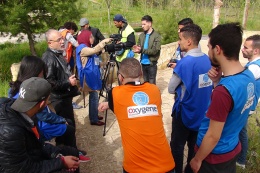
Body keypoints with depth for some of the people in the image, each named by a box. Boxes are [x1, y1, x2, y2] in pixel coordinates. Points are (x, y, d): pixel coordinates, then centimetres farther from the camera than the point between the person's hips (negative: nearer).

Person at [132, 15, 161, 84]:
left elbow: (154, 50, -18)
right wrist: (137, 49, -16)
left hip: (151, 63, -5)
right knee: (144, 82, 17)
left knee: (151, 83, 6)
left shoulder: (156, 36, -11)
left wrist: (141, 50, -19)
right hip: (143, 63, 5)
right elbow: (139, 47, 8)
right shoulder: (141, 35, 8)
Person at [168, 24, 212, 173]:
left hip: (185, 112, -7)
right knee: (195, 145, 20)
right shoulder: (207, 59, -2)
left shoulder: (185, 63, -24)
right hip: (201, 111, 7)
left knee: (177, 146, 11)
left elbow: (171, 89, -15)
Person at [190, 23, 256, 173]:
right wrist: (218, 82, -9)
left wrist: (197, 159, -9)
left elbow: (213, 136, -24)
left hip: (215, 156, -7)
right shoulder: (249, 76, -7)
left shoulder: (223, 90, -33)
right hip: (233, 149, 7)